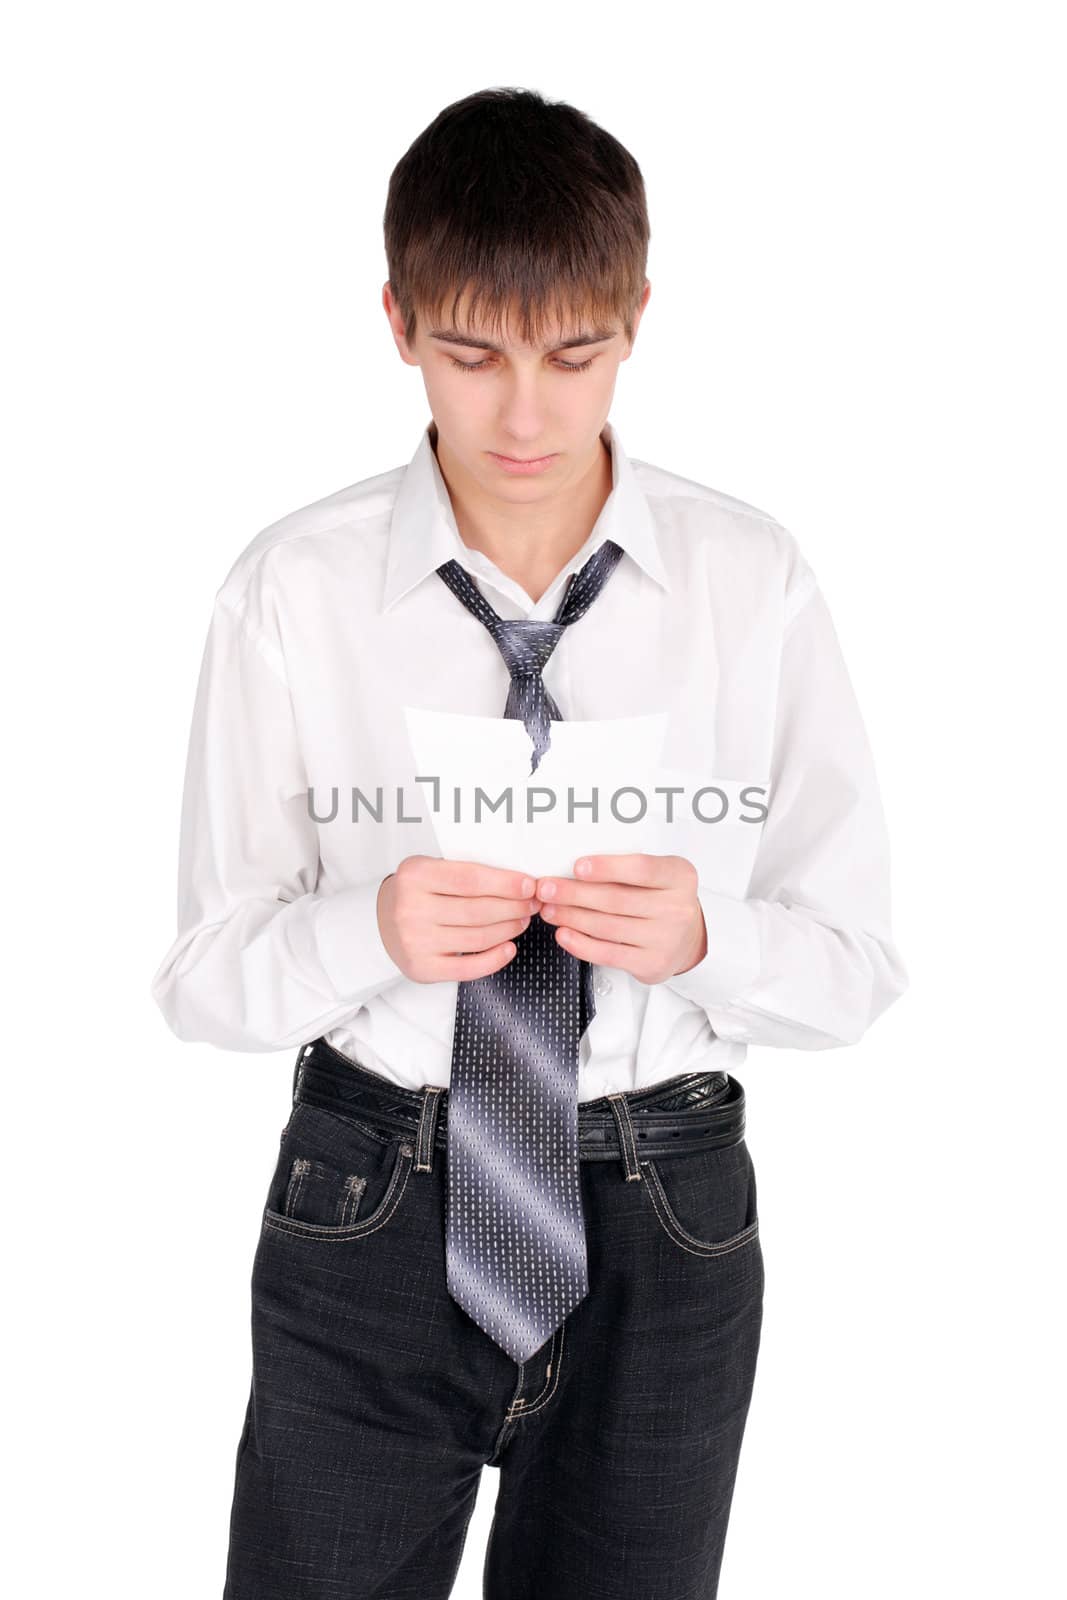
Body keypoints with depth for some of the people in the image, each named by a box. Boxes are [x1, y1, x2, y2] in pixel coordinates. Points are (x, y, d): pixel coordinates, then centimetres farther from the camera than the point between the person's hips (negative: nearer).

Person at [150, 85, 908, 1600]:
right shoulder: (293, 592, -7)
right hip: (368, 1217, 0)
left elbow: (858, 962, -2)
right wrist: (368, 930, -24)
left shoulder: (754, 583, -6)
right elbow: (204, 977, -4)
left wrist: (706, 938, -22)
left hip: (664, 1237, 1)